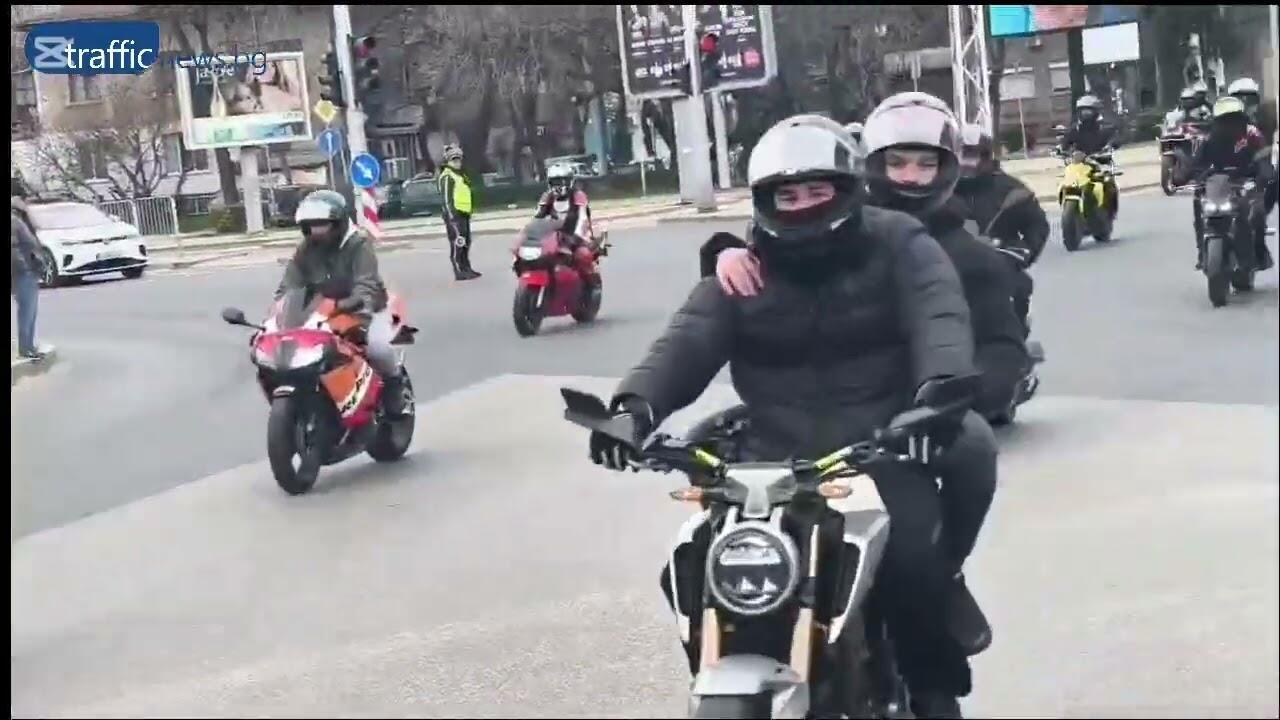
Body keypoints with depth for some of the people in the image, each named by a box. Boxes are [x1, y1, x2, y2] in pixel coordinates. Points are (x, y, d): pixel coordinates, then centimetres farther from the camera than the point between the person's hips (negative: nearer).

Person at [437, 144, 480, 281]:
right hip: (455, 214, -10)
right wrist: (451, 216, -22)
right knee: (457, 243, -10)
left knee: (466, 243, 14)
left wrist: (468, 213, 24)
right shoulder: (447, 177, -10)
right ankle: (459, 272, -11)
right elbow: (445, 199, -17)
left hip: (464, 214, 10)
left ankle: (466, 268, 23)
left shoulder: (460, 176, 21)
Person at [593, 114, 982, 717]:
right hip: (772, 461, 3)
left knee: (915, 565, -27)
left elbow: (939, 319, -16)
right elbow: (689, 340, -6)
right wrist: (637, 401, -28)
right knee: (689, 573, -12)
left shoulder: (898, 245, 1)